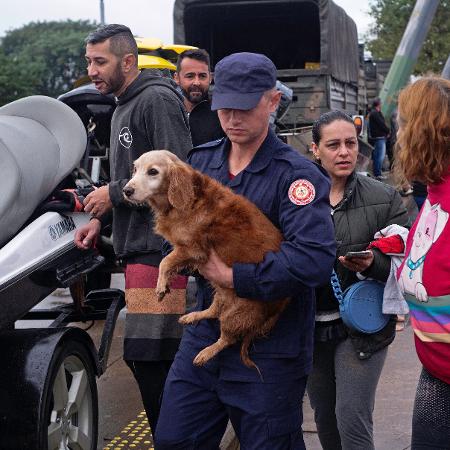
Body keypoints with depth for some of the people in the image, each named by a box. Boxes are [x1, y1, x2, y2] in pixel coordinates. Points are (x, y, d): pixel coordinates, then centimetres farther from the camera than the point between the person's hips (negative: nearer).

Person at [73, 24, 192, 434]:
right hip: (138, 247, 10)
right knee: (145, 360, 11)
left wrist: (115, 193, -10)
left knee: (150, 361, -13)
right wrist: (101, 219, 16)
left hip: (160, 248, -10)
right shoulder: (122, 109, 23)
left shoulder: (158, 99, -8)